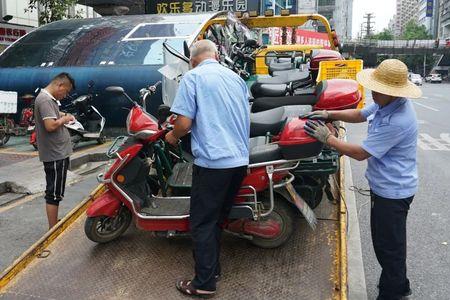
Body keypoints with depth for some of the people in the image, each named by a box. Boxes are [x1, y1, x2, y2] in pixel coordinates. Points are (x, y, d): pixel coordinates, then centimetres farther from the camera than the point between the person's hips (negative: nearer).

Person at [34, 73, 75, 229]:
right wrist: (65, 119, -12)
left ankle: (55, 224, 32)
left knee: (54, 192, 19)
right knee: (54, 193, -4)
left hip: (56, 152, 11)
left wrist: (62, 115, 10)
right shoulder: (45, 99, -18)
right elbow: (50, 126, -28)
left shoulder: (49, 98, 14)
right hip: (55, 154, -11)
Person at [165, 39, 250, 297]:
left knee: (203, 223, 4)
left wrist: (173, 136, 9)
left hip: (212, 161, -6)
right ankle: (213, 268, 30)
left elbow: (184, 123, -11)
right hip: (240, 160, 7)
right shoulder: (236, 78, 15)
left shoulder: (193, 77, -4)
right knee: (218, 218, 19)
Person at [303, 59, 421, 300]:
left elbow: (360, 153, -26)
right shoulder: (386, 104, -3)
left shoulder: (397, 121, -32)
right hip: (384, 186, 10)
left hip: (392, 192, -10)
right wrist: (329, 114, 1)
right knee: (384, 241, 25)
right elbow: (359, 114, 15)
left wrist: (327, 138, -16)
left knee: (388, 245, 8)